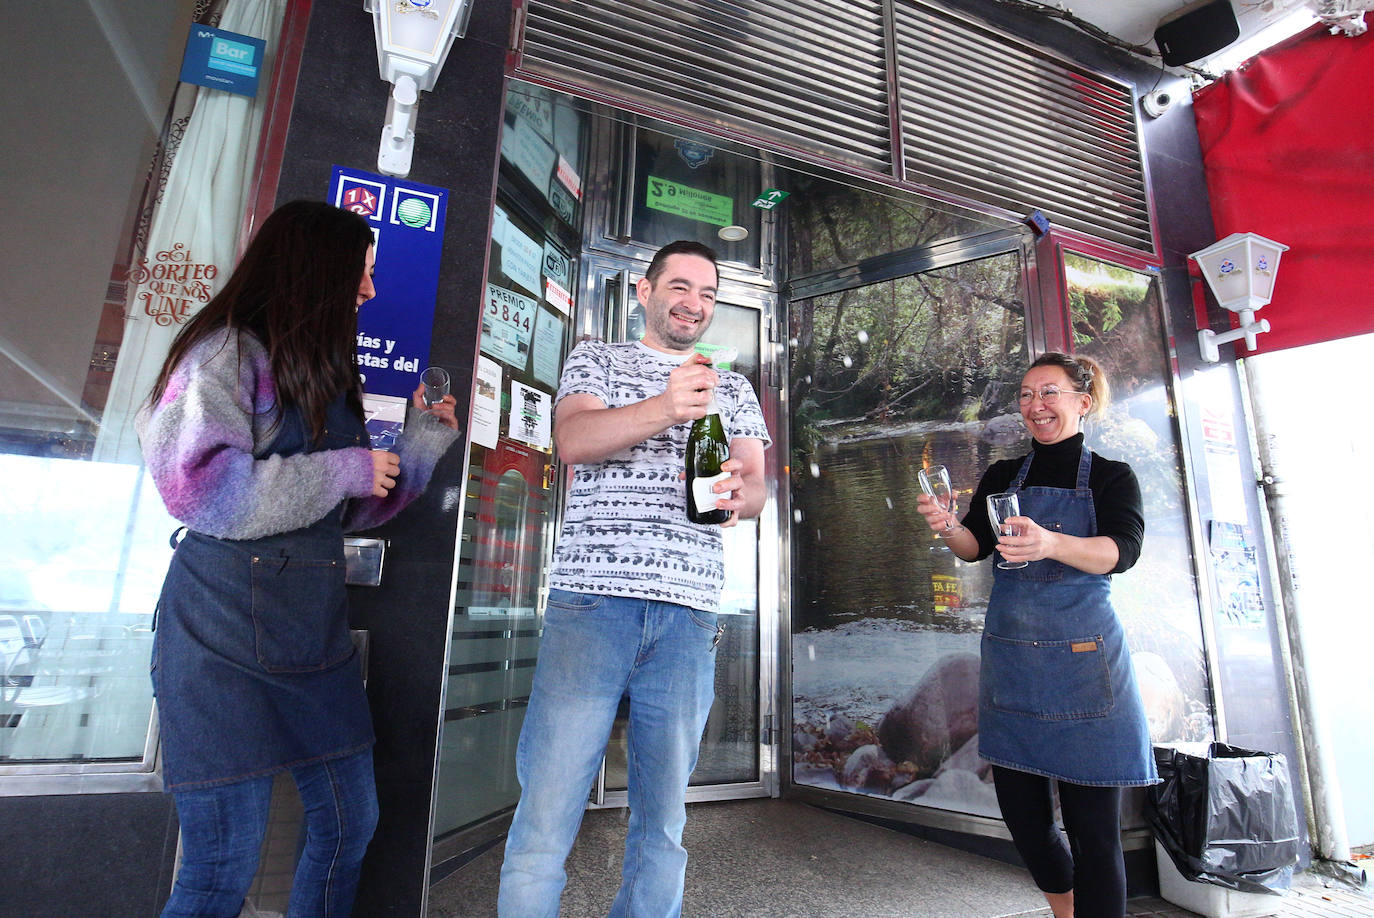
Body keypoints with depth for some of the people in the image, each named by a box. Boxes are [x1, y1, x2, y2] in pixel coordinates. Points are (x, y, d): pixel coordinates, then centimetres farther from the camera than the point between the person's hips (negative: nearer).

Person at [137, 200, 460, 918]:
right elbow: (196, 488, -19)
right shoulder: (227, 352, -6)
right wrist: (340, 471, -14)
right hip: (226, 630, -7)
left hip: (316, 626, 8)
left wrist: (424, 440, 12)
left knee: (350, 825, 13)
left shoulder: (328, 373, 18)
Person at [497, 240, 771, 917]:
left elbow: (756, 485, 13)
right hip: (592, 601, -2)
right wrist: (664, 410, -22)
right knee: (545, 816, -4)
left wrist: (738, 492, -12)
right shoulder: (596, 360, 14)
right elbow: (572, 440, -5)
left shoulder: (733, 388, 22)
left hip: (688, 614, 3)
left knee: (663, 824, 9)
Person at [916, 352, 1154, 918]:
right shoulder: (1002, 478, 13)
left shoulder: (1112, 478, 3)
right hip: (1009, 656, 4)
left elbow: (1122, 550, -15)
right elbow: (975, 547, 2)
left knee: (1092, 829, -1)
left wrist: (1051, 544, -35)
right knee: (1021, 813, 12)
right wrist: (947, 526, -21)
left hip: (1084, 658, -3)